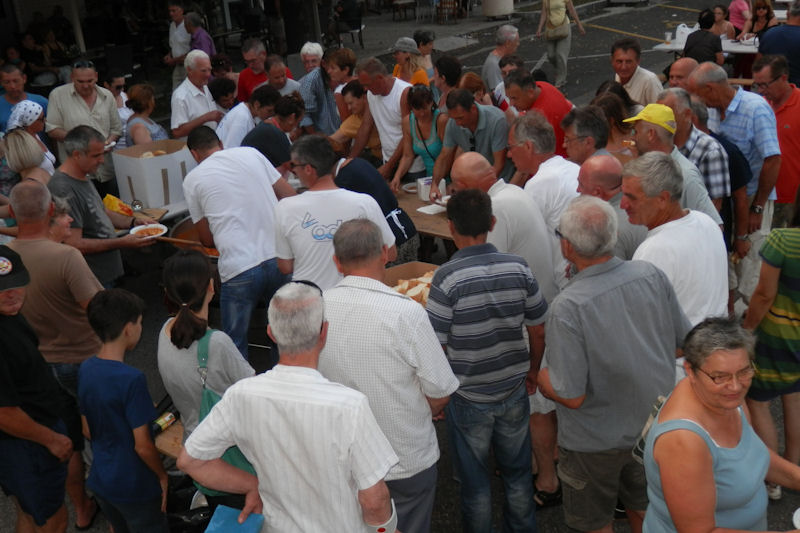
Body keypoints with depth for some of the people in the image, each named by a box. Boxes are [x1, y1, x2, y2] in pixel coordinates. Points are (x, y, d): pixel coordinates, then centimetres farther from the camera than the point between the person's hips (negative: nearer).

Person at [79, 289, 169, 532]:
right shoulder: (131, 379, -27)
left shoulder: (85, 369, -5)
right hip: (134, 488, -7)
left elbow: (88, 430, 6)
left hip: (100, 481, 7)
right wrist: (163, 476, -6)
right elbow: (142, 445, -21)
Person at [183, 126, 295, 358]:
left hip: (239, 271, -3)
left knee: (235, 343, 15)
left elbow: (207, 239, 14)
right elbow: (290, 196, 12)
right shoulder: (251, 153, 13)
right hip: (279, 259, 3)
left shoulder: (193, 179, 9)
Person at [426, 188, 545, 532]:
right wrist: (533, 369, 17)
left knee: (474, 482, 16)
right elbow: (538, 330, 0)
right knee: (517, 474, 23)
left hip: (468, 398, -4)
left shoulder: (447, 277, -21)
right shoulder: (518, 268, -10)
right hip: (514, 392, 4)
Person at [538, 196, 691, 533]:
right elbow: (682, 343, -1)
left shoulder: (567, 308, -32)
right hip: (654, 427, 5)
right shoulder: (652, 276, -15)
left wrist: (539, 377, -8)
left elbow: (571, 396, -27)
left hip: (596, 440, -5)